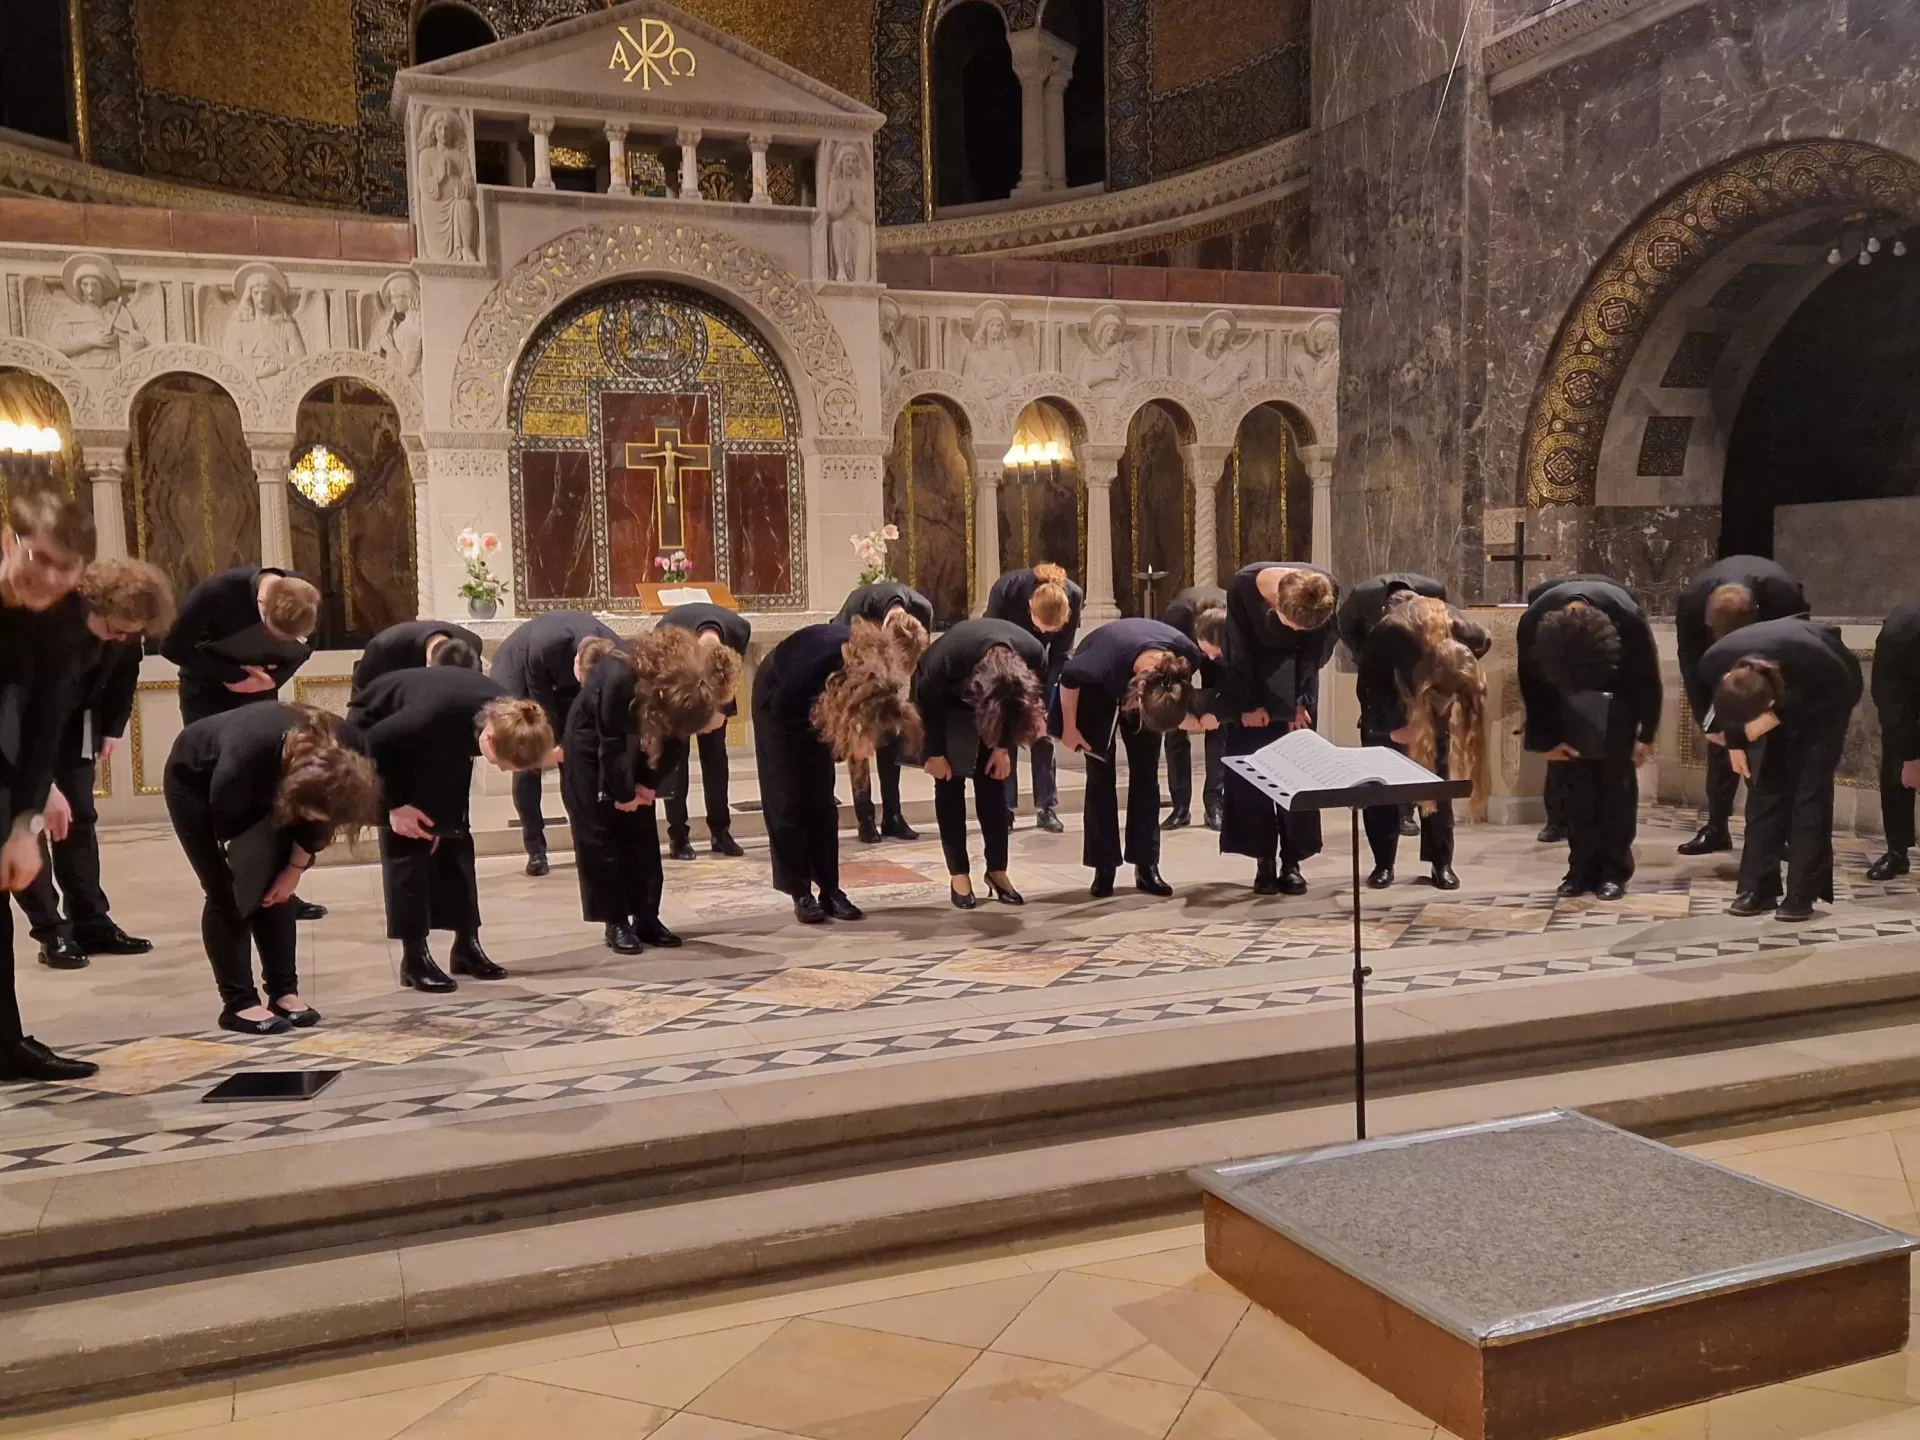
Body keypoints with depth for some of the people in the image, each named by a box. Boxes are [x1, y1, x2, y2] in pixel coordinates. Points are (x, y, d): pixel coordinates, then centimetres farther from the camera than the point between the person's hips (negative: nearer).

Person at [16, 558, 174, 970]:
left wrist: (113, 728, -2)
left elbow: (124, 671, 3)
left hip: (70, 721, 5)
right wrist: (45, 784, -39)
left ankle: (92, 924, 6)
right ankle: (52, 931, -7)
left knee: (80, 816, 3)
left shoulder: (123, 628, -19)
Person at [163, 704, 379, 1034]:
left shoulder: (340, 755, -32)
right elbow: (227, 826, -24)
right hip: (195, 781, -4)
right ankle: (238, 1004, -6)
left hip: (261, 785, 5)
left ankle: (285, 992, 4)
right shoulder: (245, 759, -45)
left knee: (274, 887, -3)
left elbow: (318, 820, -10)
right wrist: (249, 872, -11)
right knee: (228, 891, -11)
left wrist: (295, 868, -7)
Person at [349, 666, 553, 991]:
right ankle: (414, 956, -7)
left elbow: (462, 761, -4)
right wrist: (395, 804, -22)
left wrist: (443, 812, -8)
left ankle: (467, 944, 7)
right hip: (377, 729, -6)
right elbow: (376, 741, -26)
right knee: (406, 838, -12)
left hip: (436, 740, 6)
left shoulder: (507, 717, -25)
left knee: (453, 832, 0)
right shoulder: (438, 714, -44)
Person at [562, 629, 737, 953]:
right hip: (591, 747, -5)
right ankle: (615, 923, 2)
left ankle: (646, 917, 9)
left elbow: (675, 736, -7)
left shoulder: (687, 679, -23)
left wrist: (649, 782, -9)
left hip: (634, 747, 5)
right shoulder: (620, 677, -39)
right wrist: (623, 793, -15)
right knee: (600, 835, -5)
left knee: (642, 832, 3)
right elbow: (610, 743, -26)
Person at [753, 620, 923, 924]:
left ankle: (829, 889, 6)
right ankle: (801, 893, 1)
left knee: (821, 799, 2)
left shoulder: (879, 664, -32)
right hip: (779, 695, -4)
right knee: (789, 798, -4)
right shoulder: (814, 665, -44)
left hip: (818, 697, 4)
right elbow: (783, 710, -22)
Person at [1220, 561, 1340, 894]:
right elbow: (1238, 651, -16)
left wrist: (1301, 701, -9)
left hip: (1295, 681, 1)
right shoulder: (1242, 587, -30)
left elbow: (1317, 651, -10)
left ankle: (1292, 862, 3)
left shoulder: (1328, 591, -26)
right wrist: (1247, 704, -11)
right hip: (1252, 679, -1)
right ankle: (1264, 861, 2)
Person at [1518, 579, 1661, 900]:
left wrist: (1646, 735, -8)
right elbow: (1532, 687, -13)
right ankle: (1583, 867, 5)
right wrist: (1546, 740, -6)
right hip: (1566, 693, 2)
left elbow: (1647, 678, -18)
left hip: (1620, 690, -1)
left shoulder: (1628, 618, -38)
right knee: (1576, 779, -3)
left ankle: (1614, 870, 0)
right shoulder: (1532, 625, -34)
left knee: (1616, 776, -6)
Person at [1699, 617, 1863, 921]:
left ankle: (1802, 894, -6)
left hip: (1826, 697, -3)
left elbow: (1843, 693, -22)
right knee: (1764, 782, -4)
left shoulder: (1817, 666, -45)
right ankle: (1758, 888, 2)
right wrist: (1735, 742, -11)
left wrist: (1780, 718, -33)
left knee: (1809, 788, -11)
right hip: (1783, 695, 3)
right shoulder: (1713, 664, -32)